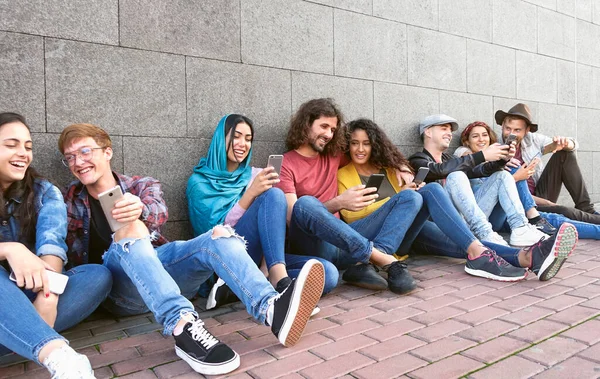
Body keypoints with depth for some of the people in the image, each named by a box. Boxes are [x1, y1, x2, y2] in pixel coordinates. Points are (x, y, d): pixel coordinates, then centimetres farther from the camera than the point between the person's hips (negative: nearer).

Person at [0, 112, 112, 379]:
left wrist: (49, 295, -35)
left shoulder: (44, 192, 4)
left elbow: (52, 242, -16)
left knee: (99, 275, -23)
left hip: (32, 297, 2)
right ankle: (58, 356, -53)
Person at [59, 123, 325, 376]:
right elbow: (71, 256, 5)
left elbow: (159, 212, -9)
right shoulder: (69, 202, 16)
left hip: (161, 267, 2)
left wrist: (140, 210, -33)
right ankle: (183, 327, -50)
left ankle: (272, 309, -49)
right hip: (118, 286, -1)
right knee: (131, 230, -31)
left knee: (219, 235, -24)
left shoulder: (141, 185, 14)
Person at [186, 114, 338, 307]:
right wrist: (251, 193, -19)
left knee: (328, 273, -23)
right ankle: (279, 279, -40)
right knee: (273, 195, -26)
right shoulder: (199, 181, 4)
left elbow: (276, 220, 10)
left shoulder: (256, 175, 15)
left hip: (261, 258, 5)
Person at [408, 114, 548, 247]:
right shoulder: (417, 161, 1)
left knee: (502, 176, 4)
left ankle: (520, 230, -17)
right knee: (456, 176, -28)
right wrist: (483, 155, -21)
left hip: (469, 218, 7)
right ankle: (485, 235, -38)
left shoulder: (447, 157, 25)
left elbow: (477, 171, 14)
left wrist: (501, 158, -4)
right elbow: (441, 170, -21)